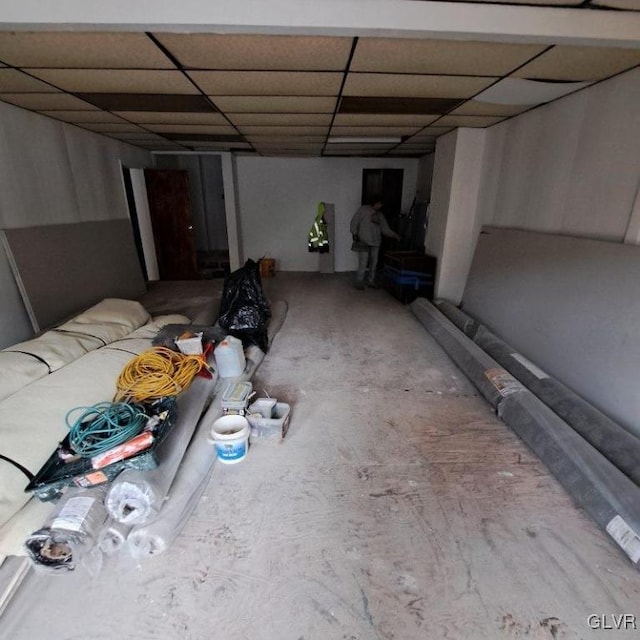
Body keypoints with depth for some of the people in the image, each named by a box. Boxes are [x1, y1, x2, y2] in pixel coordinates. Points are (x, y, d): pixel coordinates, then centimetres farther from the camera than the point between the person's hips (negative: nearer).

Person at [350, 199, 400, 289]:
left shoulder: (380, 215, 18)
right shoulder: (364, 209, 4)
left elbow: (385, 229, 16)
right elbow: (354, 221, 1)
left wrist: (395, 235, 5)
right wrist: (354, 233, -10)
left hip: (375, 242, 5)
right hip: (364, 241, -5)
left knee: (374, 262, 5)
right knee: (363, 262, -9)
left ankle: (371, 281, 18)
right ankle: (359, 282, 1)